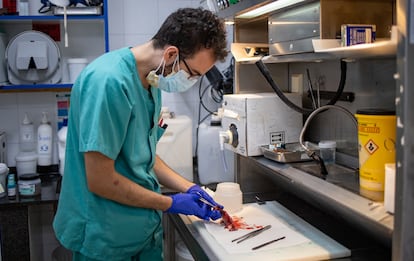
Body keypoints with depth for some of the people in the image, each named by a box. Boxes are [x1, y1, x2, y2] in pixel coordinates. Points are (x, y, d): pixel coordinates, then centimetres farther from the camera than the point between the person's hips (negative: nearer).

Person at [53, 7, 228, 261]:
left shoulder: (151, 80, 2)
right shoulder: (109, 81, -26)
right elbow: (100, 181, -24)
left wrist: (189, 188, 2)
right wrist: (170, 204, -14)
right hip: (106, 239, -8)